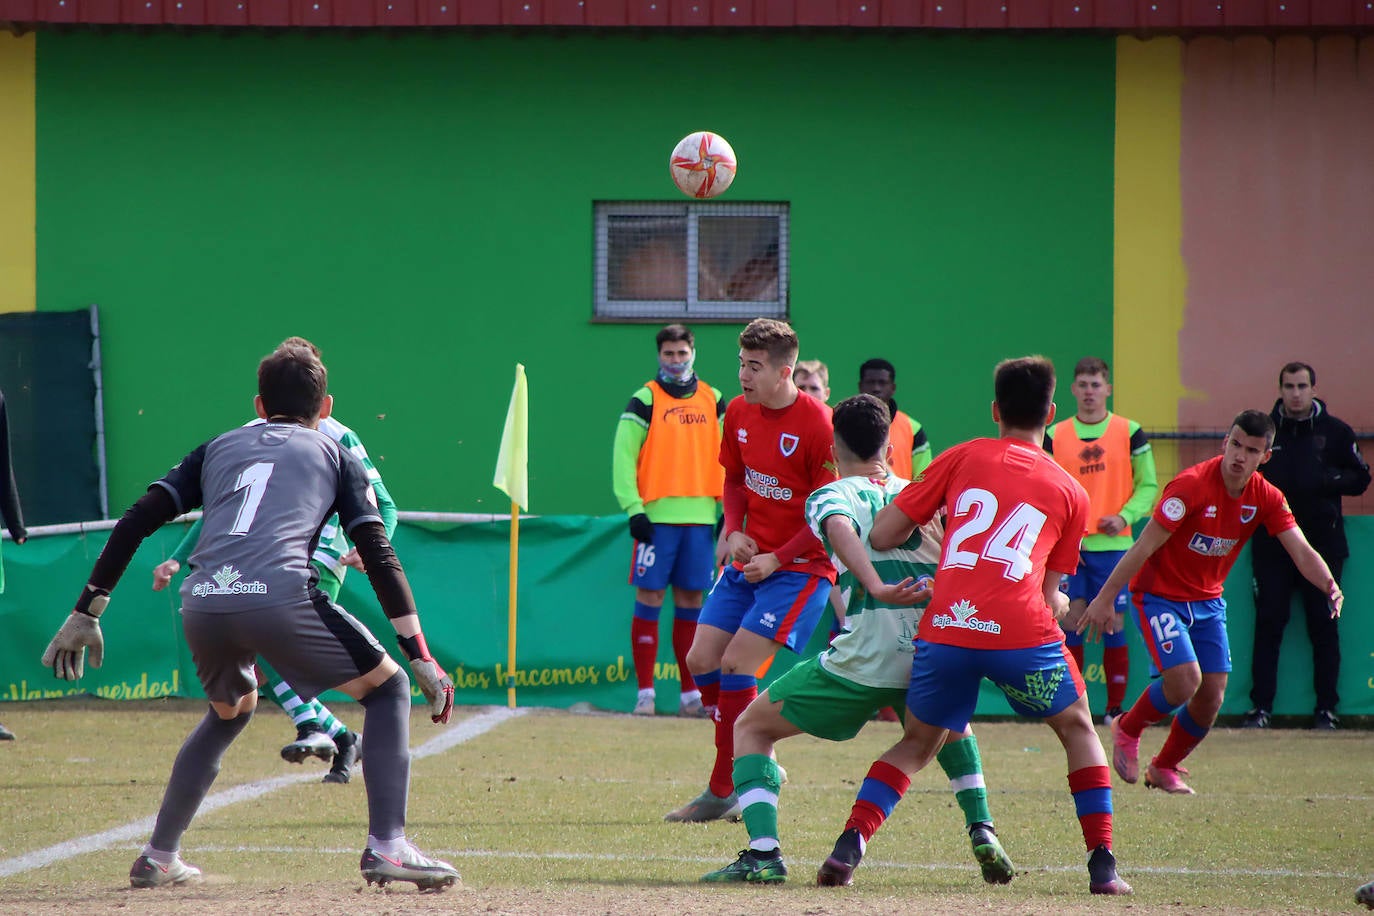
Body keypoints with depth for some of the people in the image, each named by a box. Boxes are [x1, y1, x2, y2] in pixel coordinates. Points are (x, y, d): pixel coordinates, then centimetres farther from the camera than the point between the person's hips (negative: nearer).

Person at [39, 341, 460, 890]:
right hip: (279, 595, -4)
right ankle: (386, 847, -2)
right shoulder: (335, 455, 23)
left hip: (202, 605, 4)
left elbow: (136, 522, 20)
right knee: (387, 688, 13)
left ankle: (158, 857, 31)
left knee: (230, 710, 33)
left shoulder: (219, 448, 30)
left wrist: (85, 614, 22)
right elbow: (378, 556, 11)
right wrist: (421, 657, 8)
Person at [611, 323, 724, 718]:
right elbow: (623, 455, -4)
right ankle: (645, 692, -3)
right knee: (650, 598, -5)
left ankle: (690, 693, 11)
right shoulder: (645, 400, 0)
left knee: (690, 602, 7)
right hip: (657, 516, -3)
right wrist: (633, 508, -12)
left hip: (701, 517, 3)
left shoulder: (713, 401, 11)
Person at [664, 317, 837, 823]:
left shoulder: (818, 425, -18)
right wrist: (735, 529, 0)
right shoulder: (739, 412, 4)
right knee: (701, 660, 2)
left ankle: (724, 791, -6)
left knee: (736, 665, -16)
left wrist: (777, 559, -18)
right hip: (749, 562, 8)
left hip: (800, 567, -8)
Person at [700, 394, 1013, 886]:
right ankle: (982, 832, 21)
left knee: (751, 728, 12)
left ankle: (762, 852, -5)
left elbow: (839, 528, -18)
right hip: (933, 656, 4)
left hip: (864, 659, -4)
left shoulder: (830, 495, 5)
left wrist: (877, 588, -27)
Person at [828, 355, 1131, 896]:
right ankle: (1103, 866, 13)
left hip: (945, 628, 1)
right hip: (1022, 632, -1)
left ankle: (848, 847, 4)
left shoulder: (962, 459, 15)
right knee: (1078, 730, 23)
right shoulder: (1070, 492, 18)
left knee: (917, 744, 22)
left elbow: (882, 536, 14)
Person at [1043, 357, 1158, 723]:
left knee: (1113, 625, 0)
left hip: (1113, 544, -1)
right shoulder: (1055, 435, 8)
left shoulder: (1129, 432, 4)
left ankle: (1116, 708, 8)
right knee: (1070, 623, -4)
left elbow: (1148, 486, 5)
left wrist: (1125, 517, -11)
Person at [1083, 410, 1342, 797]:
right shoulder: (1192, 485, -23)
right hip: (1159, 595, -6)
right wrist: (1106, 598, -22)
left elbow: (1301, 551, -11)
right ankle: (1127, 729, 9)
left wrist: (1329, 585, -33)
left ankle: (1164, 768, 24)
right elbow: (1145, 546, -22)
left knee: (1212, 697, 0)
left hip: (1208, 601, 6)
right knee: (1185, 680, -21)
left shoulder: (1266, 498, -6)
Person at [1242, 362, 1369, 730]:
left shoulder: (1335, 432, 5)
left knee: (1324, 627, 0)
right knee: (1268, 624, -2)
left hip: (1322, 544, -1)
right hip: (1271, 545, 1)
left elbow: (1360, 479, 6)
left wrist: (1326, 481, -13)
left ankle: (1326, 708, 5)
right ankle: (1261, 707, 1)